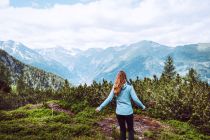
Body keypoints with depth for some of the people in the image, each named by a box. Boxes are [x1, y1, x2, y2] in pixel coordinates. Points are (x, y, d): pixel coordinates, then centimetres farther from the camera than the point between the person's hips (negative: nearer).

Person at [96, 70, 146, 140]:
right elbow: (135, 99, -10)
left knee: (122, 130, 18)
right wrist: (142, 106, 5)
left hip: (119, 112, 3)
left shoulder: (115, 87, -2)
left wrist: (100, 107, 4)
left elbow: (109, 99, -4)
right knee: (130, 130, 14)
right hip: (128, 112, -2)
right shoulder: (129, 86, -9)